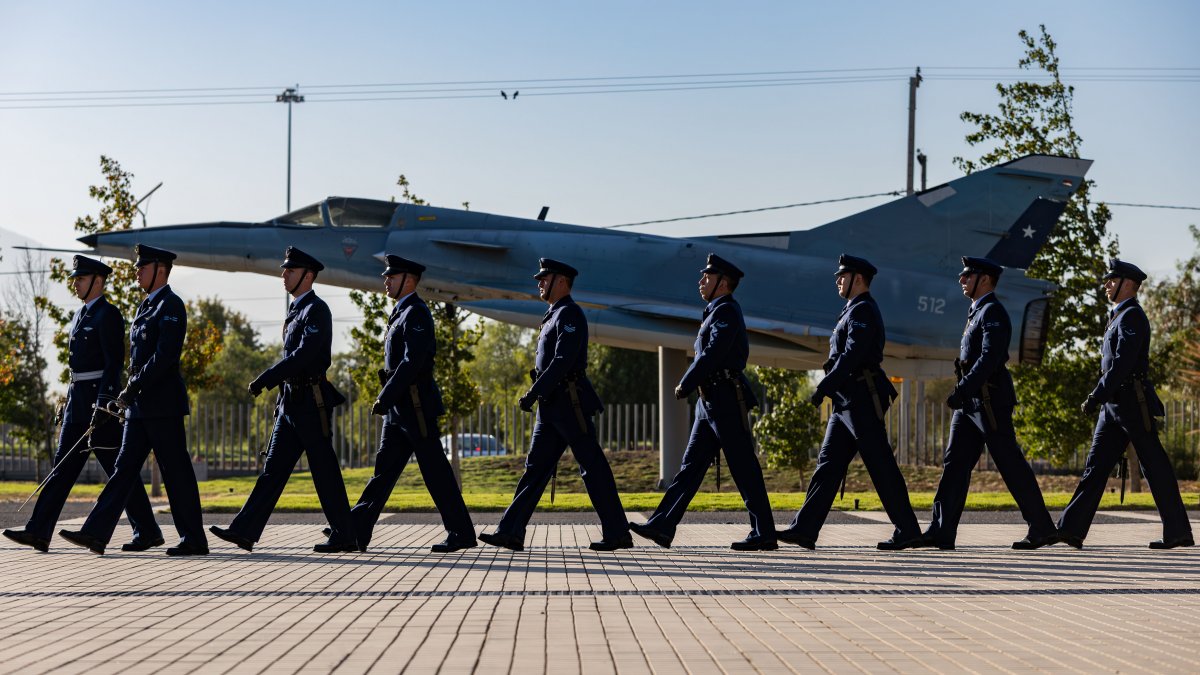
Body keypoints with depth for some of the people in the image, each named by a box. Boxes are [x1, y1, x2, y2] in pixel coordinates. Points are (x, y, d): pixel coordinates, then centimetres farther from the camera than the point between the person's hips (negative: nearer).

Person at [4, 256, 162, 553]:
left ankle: (148, 532, 5)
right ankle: (39, 531, 2)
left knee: (119, 469, -4)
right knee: (63, 465, 4)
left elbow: (114, 362, -19)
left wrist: (103, 403, -25)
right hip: (78, 400, 9)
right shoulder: (81, 315, 17)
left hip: (99, 398, -9)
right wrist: (68, 402, 20)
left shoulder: (108, 315, -11)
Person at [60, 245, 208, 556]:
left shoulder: (171, 306, -11)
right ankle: (96, 533, 2)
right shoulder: (146, 306, 18)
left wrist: (131, 389, -20)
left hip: (163, 404, -9)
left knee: (176, 473, -4)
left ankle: (194, 540, 3)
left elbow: (165, 356, -20)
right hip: (140, 405, 9)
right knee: (124, 468, 5)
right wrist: (129, 394, 15)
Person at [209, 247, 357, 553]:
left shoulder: (316, 310, -11)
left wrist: (264, 380, -23)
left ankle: (344, 536, 4)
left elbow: (304, 354, -22)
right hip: (291, 403, 9)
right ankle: (245, 531, 1)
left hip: (310, 402, -9)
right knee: (273, 468, 4)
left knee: (324, 471, -4)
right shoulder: (296, 311, 18)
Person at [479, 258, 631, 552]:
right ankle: (511, 531, 4)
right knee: (535, 467, 5)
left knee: (593, 467, -5)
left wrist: (534, 393, -23)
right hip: (551, 407, 10)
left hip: (569, 405, -10)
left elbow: (563, 360, -21)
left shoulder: (569, 314, -11)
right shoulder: (555, 316, 20)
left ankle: (617, 533, 0)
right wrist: (538, 395, 22)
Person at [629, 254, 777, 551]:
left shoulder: (726, 312, -12)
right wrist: (689, 385, 7)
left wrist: (684, 386, -10)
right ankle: (662, 526, 7)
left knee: (744, 468, -5)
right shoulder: (718, 312, 20)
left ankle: (764, 534, -1)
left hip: (726, 402, -10)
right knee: (691, 465, 7)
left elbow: (711, 356, -20)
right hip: (710, 403, 10)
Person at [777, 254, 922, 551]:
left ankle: (907, 531, 0)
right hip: (847, 403, 10)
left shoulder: (863, 310, -11)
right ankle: (805, 529, 3)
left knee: (882, 467, -6)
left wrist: (824, 387, -22)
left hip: (861, 402, -10)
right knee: (828, 463, 5)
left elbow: (851, 356, -21)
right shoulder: (854, 311, 21)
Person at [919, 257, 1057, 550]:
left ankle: (1043, 528, 2)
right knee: (954, 462, 3)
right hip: (970, 403, 10)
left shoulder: (993, 312, -11)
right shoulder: (977, 312, 19)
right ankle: (942, 532, 1)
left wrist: (961, 391, -26)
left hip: (989, 401, -10)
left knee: (1011, 465, -5)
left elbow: (989, 358, -22)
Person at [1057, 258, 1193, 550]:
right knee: (1096, 464, 3)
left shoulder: (1132, 316, -11)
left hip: (1132, 403, -10)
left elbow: (1122, 364, -21)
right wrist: (1100, 398, 21)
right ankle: (1072, 528, -1)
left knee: (1155, 466, -4)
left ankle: (1179, 532, 3)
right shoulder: (1119, 317, 20)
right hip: (1114, 405, 10)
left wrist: (1096, 397, -21)